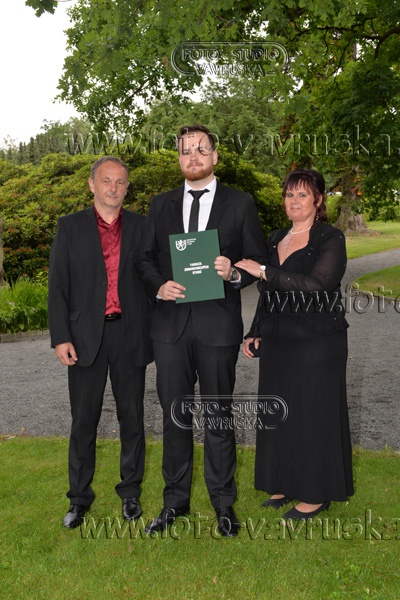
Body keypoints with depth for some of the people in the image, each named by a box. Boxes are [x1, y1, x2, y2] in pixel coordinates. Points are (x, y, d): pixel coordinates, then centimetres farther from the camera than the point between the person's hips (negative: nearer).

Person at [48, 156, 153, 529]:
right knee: (83, 421, 8)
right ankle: (79, 497, 24)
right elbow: (58, 286, 1)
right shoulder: (70, 227, 4)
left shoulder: (141, 227, 5)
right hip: (85, 338, 0)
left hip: (130, 336, 1)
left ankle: (130, 491, 28)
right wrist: (61, 337, -7)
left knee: (132, 418, 11)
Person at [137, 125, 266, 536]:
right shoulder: (161, 205, 12)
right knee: (174, 414, 11)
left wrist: (235, 274, -18)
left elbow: (258, 260, 4)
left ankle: (223, 502, 24)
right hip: (171, 322, 3)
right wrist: (158, 286, -8)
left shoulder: (240, 204, 4)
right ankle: (175, 499, 28)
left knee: (218, 415, 8)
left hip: (218, 325, -2)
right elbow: (145, 258, 12)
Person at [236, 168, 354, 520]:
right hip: (278, 343, 7)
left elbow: (315, 284, -24)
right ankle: (285, 484, 28)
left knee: (313, 413, 2)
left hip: (317, 343, -6)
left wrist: (264, 271, -24)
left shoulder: (331, 239, -8)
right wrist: (256, 333, 11)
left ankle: (316, 494, 18)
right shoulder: (275, 240, 12)